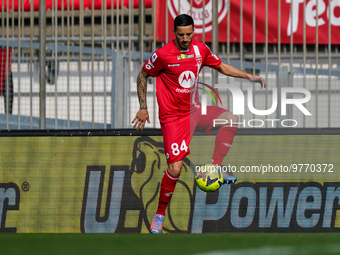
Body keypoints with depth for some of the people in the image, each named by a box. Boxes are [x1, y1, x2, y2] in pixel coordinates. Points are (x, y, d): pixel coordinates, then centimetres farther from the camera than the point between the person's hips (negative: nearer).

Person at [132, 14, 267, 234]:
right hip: (173, 116, -5)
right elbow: (143, 76, 0)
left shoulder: (200, 49, 0)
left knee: (231, 119, -14)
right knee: (175, 168, -14)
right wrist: (143, 108, -2)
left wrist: (249, 77, 8)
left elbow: (221, 67, 16)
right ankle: (160, 214, 4)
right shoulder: (163, 54, -14)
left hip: (194, 110, 5)